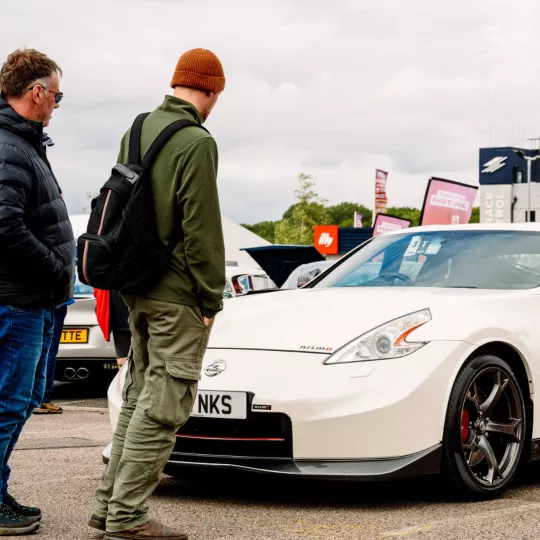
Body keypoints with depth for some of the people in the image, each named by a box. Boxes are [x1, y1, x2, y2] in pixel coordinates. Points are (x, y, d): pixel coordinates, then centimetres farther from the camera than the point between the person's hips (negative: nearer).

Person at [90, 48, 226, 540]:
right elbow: (201, 228, -17)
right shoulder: (196, 143, -15)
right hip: (177, 296, -9)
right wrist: (212, 298, -11)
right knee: (163, 405, -3)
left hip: (137, 290, 9)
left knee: (139, 398, 17)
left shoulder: (137, 131, 11)